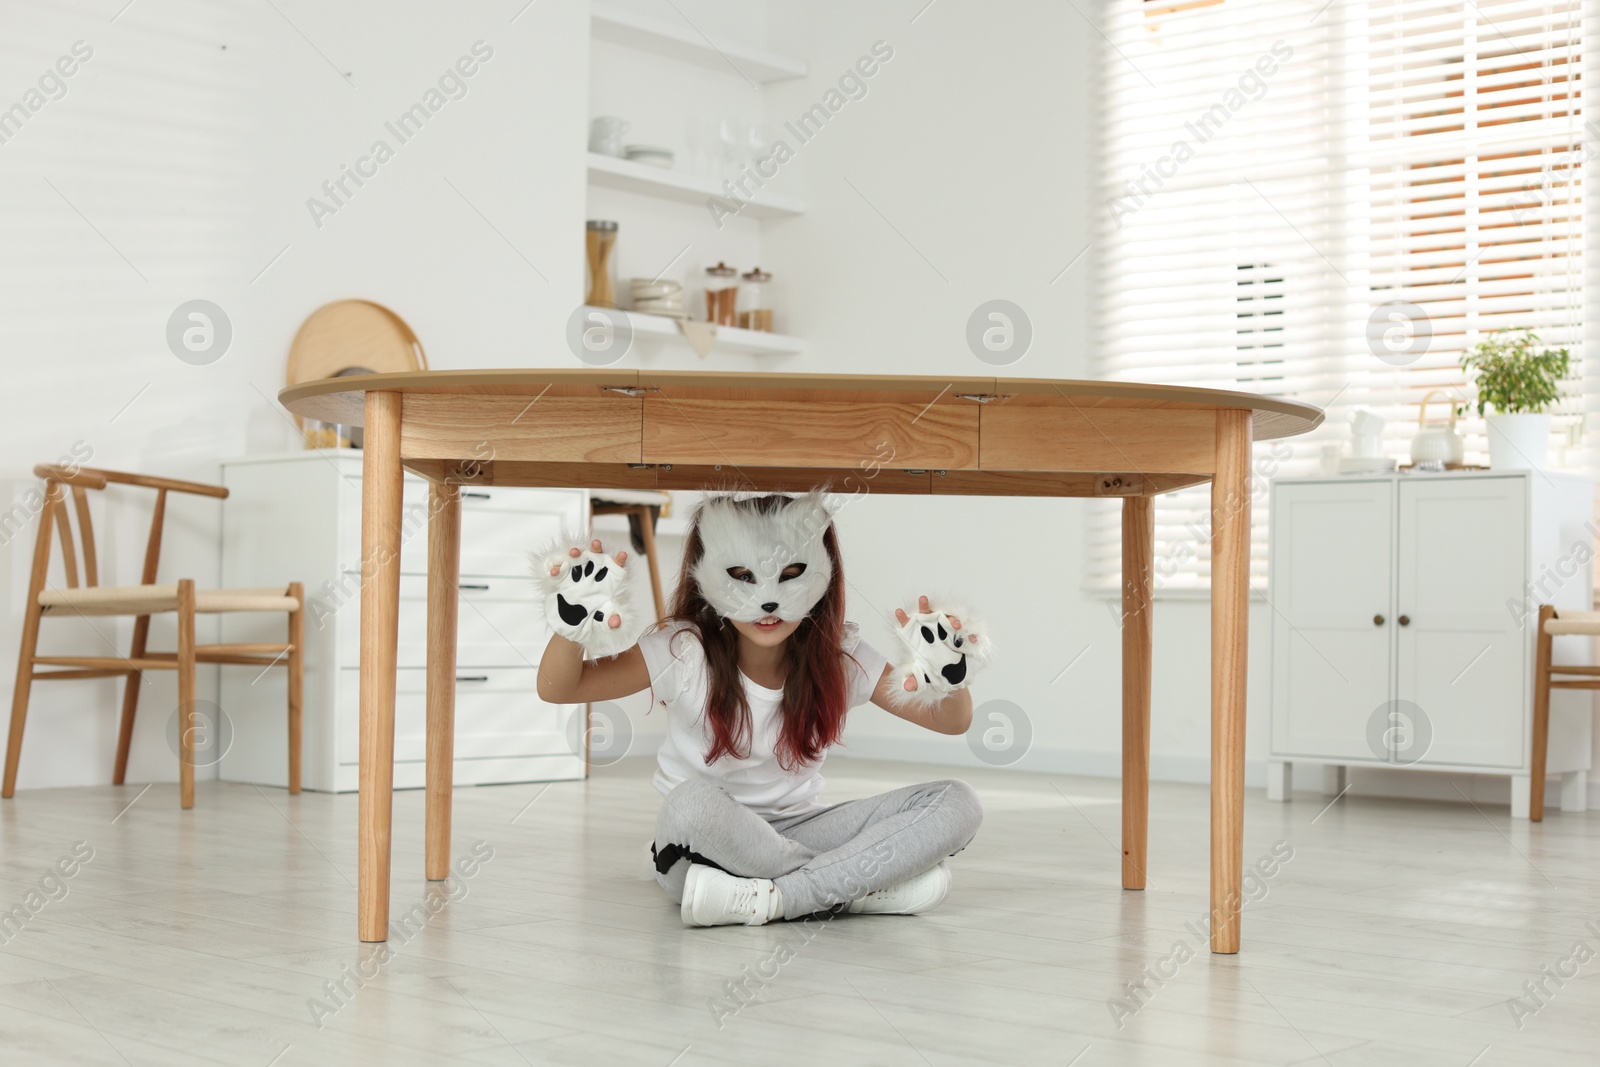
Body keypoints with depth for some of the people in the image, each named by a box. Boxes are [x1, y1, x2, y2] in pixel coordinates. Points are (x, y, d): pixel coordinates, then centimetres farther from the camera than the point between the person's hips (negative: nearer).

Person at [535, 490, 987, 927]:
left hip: (797, 831, 3)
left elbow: (953, 722, -5)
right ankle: (854, 889, -22)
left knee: (957, 805, -16)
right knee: (695, 801, -41)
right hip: (703, 848, -3)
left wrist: (946, 676, -28)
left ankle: (765, 898, -26)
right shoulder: (684, 653, -14)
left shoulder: (839, 657, -6)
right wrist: (573, 626, -38)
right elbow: (558, 690, -17)